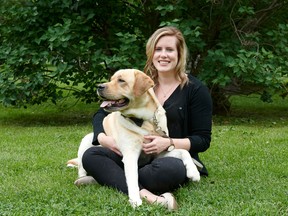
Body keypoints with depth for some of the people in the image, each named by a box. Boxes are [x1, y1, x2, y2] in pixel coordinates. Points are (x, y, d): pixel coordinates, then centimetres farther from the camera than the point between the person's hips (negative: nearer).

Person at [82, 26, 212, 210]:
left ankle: (110, 178, -23)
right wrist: (104, 138, -14)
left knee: (168, 169, -40)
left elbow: (203, 140, -4)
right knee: (91, 155, -20)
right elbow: (102, 113, 9)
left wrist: (168, 143, -22)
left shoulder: (196, 90, -3)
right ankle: (145, 194, -41)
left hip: (175, 158, -4)